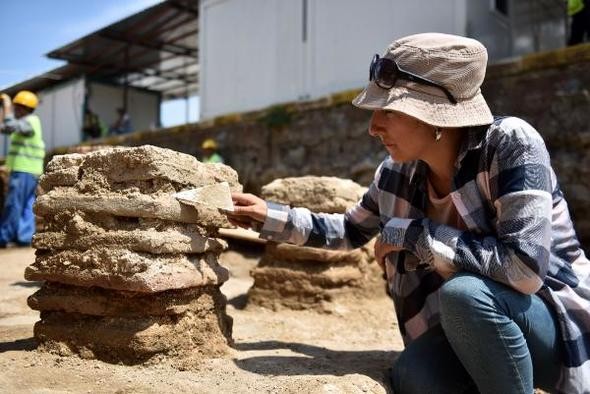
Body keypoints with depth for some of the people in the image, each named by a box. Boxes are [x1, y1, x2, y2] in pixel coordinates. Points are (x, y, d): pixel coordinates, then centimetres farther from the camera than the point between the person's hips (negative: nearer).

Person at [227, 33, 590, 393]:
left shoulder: (510, 143, -23)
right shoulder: (397, 174, -6)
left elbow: (525, 266, -33)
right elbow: (351, 230, 12)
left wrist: (411, 234, -24)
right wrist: (271, 216, 2)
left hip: (560, 322, -3)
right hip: (473, 331, 4)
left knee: (464, 292, -34)